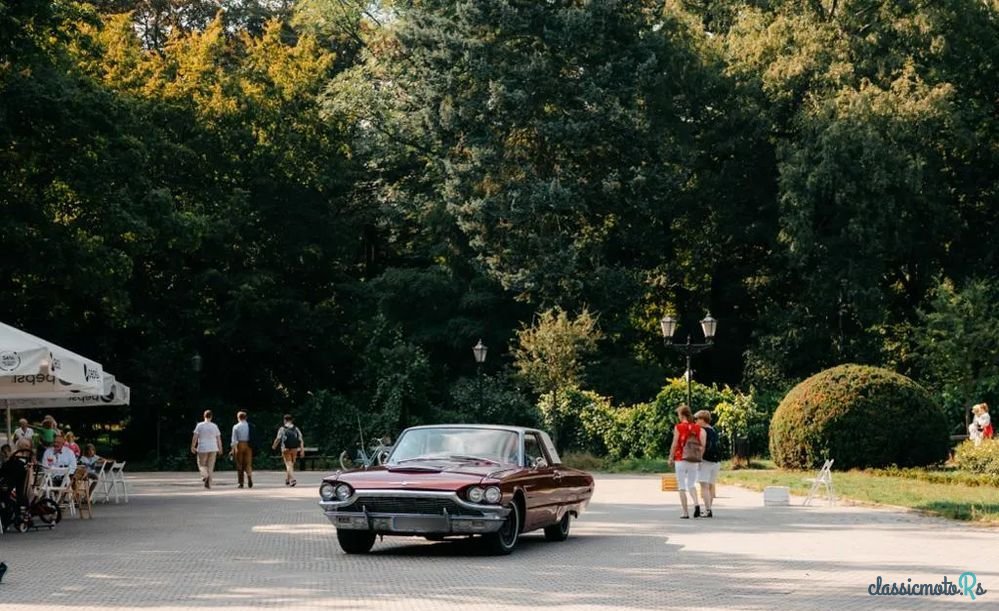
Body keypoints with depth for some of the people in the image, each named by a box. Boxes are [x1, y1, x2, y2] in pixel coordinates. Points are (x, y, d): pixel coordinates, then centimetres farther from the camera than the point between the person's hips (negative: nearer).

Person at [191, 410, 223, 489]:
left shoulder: (200, 425, -6)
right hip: (213, 449, 2)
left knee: (201, 464, 12)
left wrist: (193, 447, 2)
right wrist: (220, 449, 13)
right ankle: (209, 483, 3)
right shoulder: (214, 426, 0)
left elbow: (195, 437, -8)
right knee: (210, 466, 8)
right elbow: (219, 439, 3)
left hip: (202, 449, -2)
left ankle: (205, 475, -16)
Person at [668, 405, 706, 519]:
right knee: (692, 485, 15)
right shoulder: (697, 427, 4)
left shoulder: (678, 427, -7)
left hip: (681, 459, -3)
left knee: (682, 487, 5)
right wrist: (699, 456, 5)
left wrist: (671, 458, 2)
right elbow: (703, 444, -4)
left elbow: (675, 444, -9)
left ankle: (685, 512, 1)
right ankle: (696, 504, -11)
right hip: (694, 461, 3)